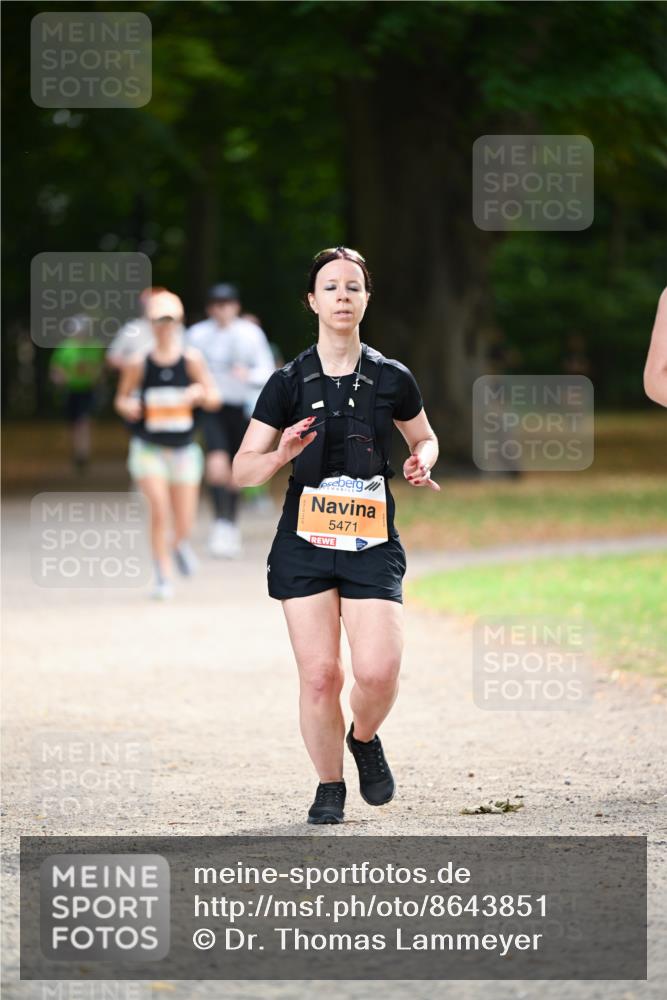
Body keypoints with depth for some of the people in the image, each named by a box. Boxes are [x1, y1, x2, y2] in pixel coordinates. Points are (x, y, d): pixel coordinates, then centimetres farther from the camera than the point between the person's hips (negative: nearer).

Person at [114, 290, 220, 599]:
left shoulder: (191, 359, -4)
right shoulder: (139, 363, -4)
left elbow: (214, 399, -2)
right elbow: (121, 398, 8)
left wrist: (199, 393, -24)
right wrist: (127, 406, -15)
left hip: (184, 449, 1)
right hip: (149, 447, -1)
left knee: (184, 522, 3)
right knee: (159, 510, -16)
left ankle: (181, 545, 41)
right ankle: (163, 577, -3)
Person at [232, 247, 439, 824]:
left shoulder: (392, 379, 4)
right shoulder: (289, 383, 2)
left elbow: (424, 437, 22)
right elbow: (242, 470, 3)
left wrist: (421, 463, -1)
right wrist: (282, 453, -17)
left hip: (372, 544, 0)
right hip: (305, 543, 0)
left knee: (379, 671, -14)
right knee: (319, 674, -7)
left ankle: (365, 739, 19)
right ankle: (329, 788, 13)